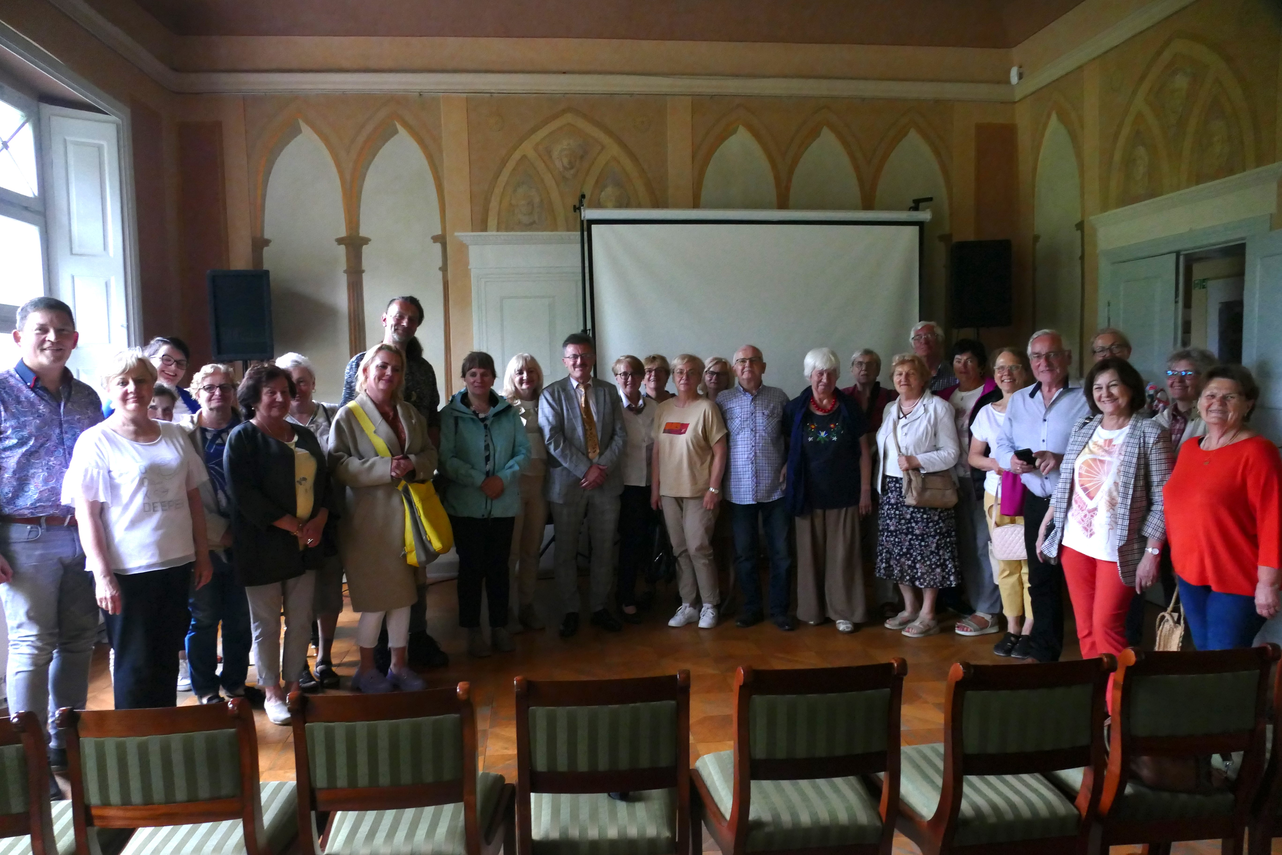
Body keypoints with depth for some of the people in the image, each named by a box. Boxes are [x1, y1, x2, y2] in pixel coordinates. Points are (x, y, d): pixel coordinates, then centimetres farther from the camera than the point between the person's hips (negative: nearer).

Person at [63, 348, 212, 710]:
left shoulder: (174, 435, 7)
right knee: (135, 665, 6)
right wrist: (103, 575, -15)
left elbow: (193, 497, 12)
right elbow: (86, 514, -10)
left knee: (167, 659, 15)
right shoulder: (96, 442, -7)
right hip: (126, 571, -5)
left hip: (176, 564, 5)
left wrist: (202, 554, 10)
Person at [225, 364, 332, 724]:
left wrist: (319, 519, -6)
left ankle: (293, 684, 24)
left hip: (304, 545, 5)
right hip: (263, 546, -5)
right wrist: (292, 525, -16)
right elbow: (243, 493, -14)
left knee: (301, 620, 10)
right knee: (266, 622, 5)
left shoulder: (305, 437, 15)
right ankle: (272, 693, 17)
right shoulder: (242, 437, -4)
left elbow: (324, 482, 13)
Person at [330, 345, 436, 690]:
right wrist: (385, 468, -24)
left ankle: (399, 665, 27)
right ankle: (366, 669, 22)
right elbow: (338, 465, -15)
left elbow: (430, 454, 9)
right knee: (375, 601, 2)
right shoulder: (348, 415, -5)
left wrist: (413, 465, -13)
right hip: (370, 520, -5)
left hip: (407, 517, 5)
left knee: (403, 596, 13)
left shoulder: (411, 414, 12)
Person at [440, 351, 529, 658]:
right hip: (465, 504, -2)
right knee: (471, 567, 5)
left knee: (498, 566, 10)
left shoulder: (509, 412, 4)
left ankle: (500, 626, 21)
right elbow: (446, 458, -11)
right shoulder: (450, 414, -4)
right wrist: (480, 481, -18)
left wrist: (504, 478, -14)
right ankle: (472, 629, 17)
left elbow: (523, 451, 2)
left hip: (504, 504, 2)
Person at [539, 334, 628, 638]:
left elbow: (620, 436, 3)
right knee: (566, 551, 5)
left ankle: (599, 607, 22)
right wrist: (585, 470, -15)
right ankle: (570, 611, 18)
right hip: (567, 483, -2)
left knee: (604, 549, 8)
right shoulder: (552, 394, 0)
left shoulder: (609, 393, 10)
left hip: (606, 481, 3)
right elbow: (553, 440, -10)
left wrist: (602, 467, -11)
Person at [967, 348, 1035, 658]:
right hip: (997, 493, 4)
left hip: (1031, 493, -4)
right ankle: (1012, 628, 20)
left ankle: (1028, 630, 8)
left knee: (1031, 562, -4)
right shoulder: (986, 412, 8)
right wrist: (992, 463, -7)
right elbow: (973, 455, 13)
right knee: (1005, 563, 9)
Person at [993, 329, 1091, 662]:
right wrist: (1011, 460, -8)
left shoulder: (1086, 399, -5)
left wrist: (1063, 459, -25)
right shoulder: (1018, 400, 12)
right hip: (1036, 503, 5)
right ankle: (1044, 654, 28)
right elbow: (1002, 446, 13)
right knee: (1040, 581, 15)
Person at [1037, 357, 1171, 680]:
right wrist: (1045, 525, 11)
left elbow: (1162, 501, -10)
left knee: (1106, 625, -2)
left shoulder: (1150, 434, -7)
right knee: (1085, 626, 10)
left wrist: (1152, 553, -14)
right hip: (1074, 543, 5)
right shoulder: (1083, 429, 8)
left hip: (1118, 549, -5)